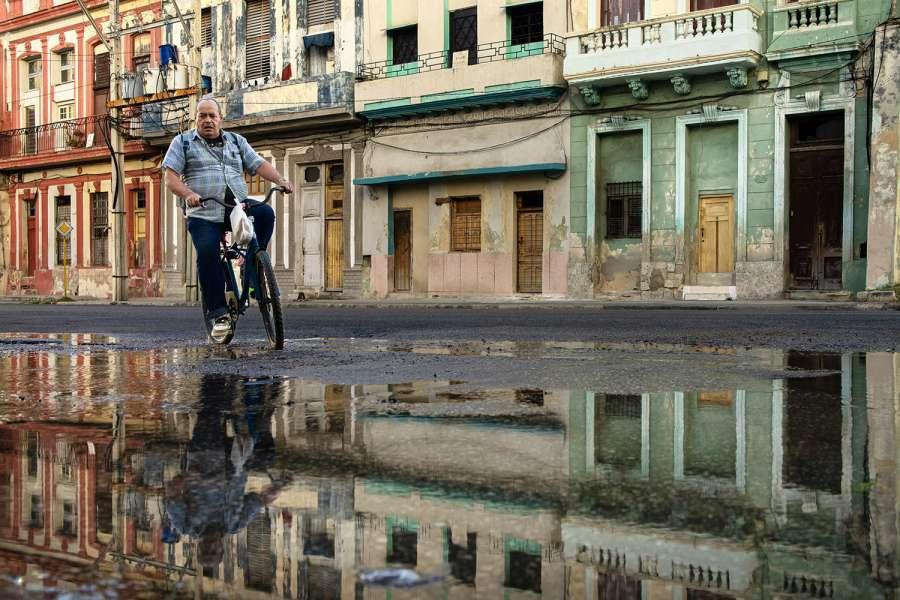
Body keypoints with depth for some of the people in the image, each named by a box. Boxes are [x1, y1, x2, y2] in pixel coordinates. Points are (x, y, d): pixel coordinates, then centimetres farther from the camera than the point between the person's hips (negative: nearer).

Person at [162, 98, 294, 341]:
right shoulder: (183, 142, 11)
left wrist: (280, 180, -9)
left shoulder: (236, 141, 20)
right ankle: (218, 313, -16)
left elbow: (259, 164, 11)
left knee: (265, 213, -26)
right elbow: (170, 175, 0)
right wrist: (188, 194, -20)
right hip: (204, 214, -2)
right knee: (207, 254, -23)